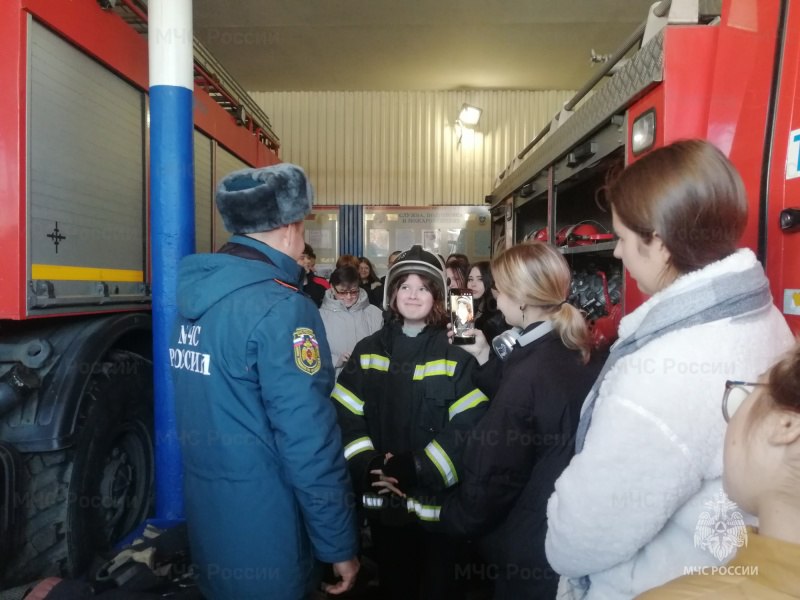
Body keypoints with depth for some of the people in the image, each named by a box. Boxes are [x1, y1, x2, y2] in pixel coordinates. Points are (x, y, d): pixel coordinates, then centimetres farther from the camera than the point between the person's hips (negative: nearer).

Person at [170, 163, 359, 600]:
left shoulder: (189, 293, 0)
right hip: (262, 534, -6)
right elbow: (308, 440, -24)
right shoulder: (280, 307, -23)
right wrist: (339, 544, -13)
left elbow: (203, 412, 7)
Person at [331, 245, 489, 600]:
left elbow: (467, 427, -13)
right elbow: (345, 417, 0)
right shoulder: (368, 352, 3)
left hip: (435, 498, -2)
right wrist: (367, 466, -14)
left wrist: (415, 471, -19)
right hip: (382, 499, 3)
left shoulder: (457, 357, -5)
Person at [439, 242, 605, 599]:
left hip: (532, 546, -8)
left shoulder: (530, 372, -27)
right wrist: (484, 358, 8)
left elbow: (493, 478, -21)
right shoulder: (580, 354, -2)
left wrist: (451, 517, -5)